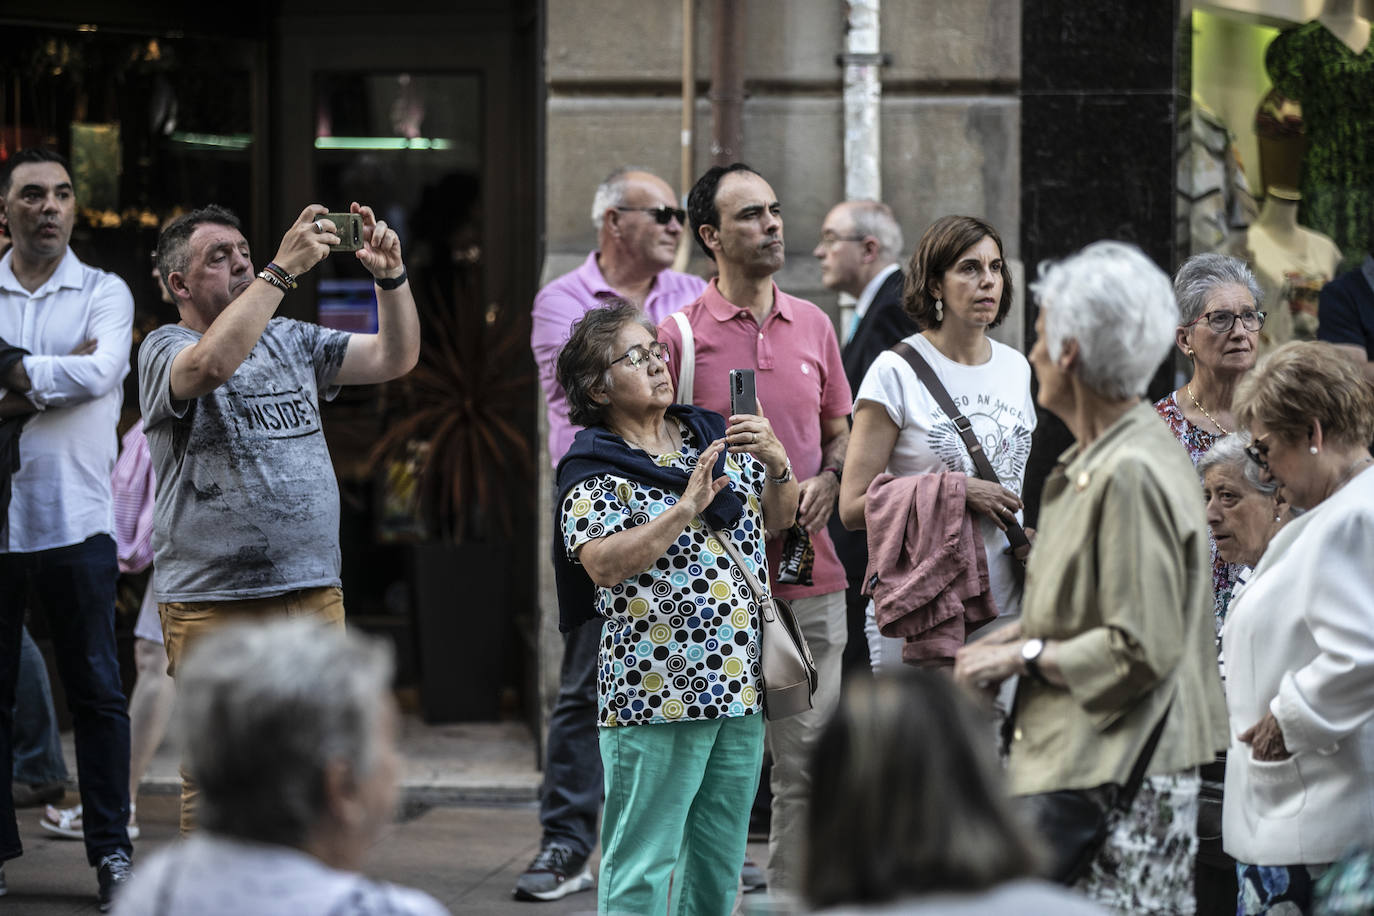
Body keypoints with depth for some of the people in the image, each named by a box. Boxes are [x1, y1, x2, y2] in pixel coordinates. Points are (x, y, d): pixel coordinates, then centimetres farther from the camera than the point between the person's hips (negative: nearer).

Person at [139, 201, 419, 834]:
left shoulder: (290, 342, 16)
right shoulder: (164, 351, -2)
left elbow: (395, 358, 11)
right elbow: (211, 363, -25)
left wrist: (390, 276, -7)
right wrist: (284, 267, -26)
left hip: (315, 595, 5)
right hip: (211, 607, -5)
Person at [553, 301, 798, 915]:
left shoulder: (713, 435, 13)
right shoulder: (595, 470, -5)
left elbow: (777, 519, 18)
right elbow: (603, 565, -19)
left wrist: (776, 462, -1)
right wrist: (686, 508, -24)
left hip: (740, 679, 6)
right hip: (656, 691, -6)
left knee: (720, 854, 13)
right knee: (643, 858, -4)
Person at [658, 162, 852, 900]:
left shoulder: (813, 326, 12)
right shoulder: (680, 335, -2)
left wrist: (826, 481, 1)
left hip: (810, 581, 4)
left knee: (806, 764, 4)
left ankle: (793, 897, 12)